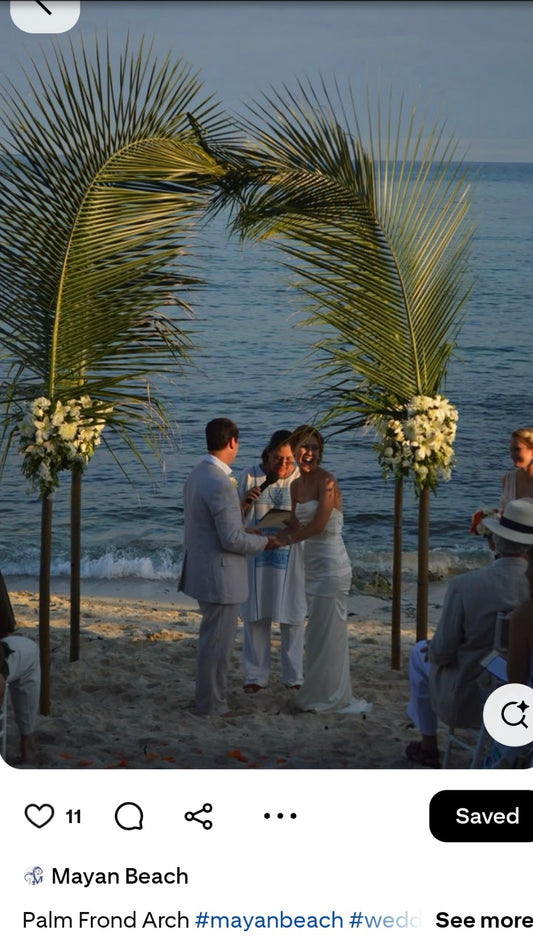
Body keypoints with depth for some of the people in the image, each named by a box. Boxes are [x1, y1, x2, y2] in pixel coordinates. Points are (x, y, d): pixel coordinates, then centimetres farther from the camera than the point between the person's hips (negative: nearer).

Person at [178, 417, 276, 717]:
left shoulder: (197, 476, 7)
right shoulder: (220, 484, -24)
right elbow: (232, 541, -24)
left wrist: (244, 531, 17)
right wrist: (264, 542, -9)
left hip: (202, 572, 10)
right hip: (220, 576, -10)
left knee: (213, 638, 21)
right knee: (217, 641, 2)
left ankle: (210, 698, 32)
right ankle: (212, 704, 11)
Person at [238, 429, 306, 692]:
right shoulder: (250, 476, -4)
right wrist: (245, 502, -18)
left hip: (289, 559, -1)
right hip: (256, 555, 1)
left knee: (292, 617, 5)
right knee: (255, 616, 6)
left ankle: (293, 676, 17)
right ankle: (255, 675, 16)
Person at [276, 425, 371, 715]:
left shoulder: (326, 481, -12)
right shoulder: (296, 485, 12)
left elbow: (318, 524, -18)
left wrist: (286, 539, -8)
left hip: (331, 564, -8)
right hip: (312, 564, 8)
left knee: (327, 630, -3)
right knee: (317, 630, 12)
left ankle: (328, 696, 6)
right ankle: (317, 693, 20)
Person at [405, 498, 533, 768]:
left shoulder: (464, 586, -25)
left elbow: (443, 652, -16)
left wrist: (434, 651, 8)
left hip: (466, 704, -3)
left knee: (420, 653, 29)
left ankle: (429, 746, 40)